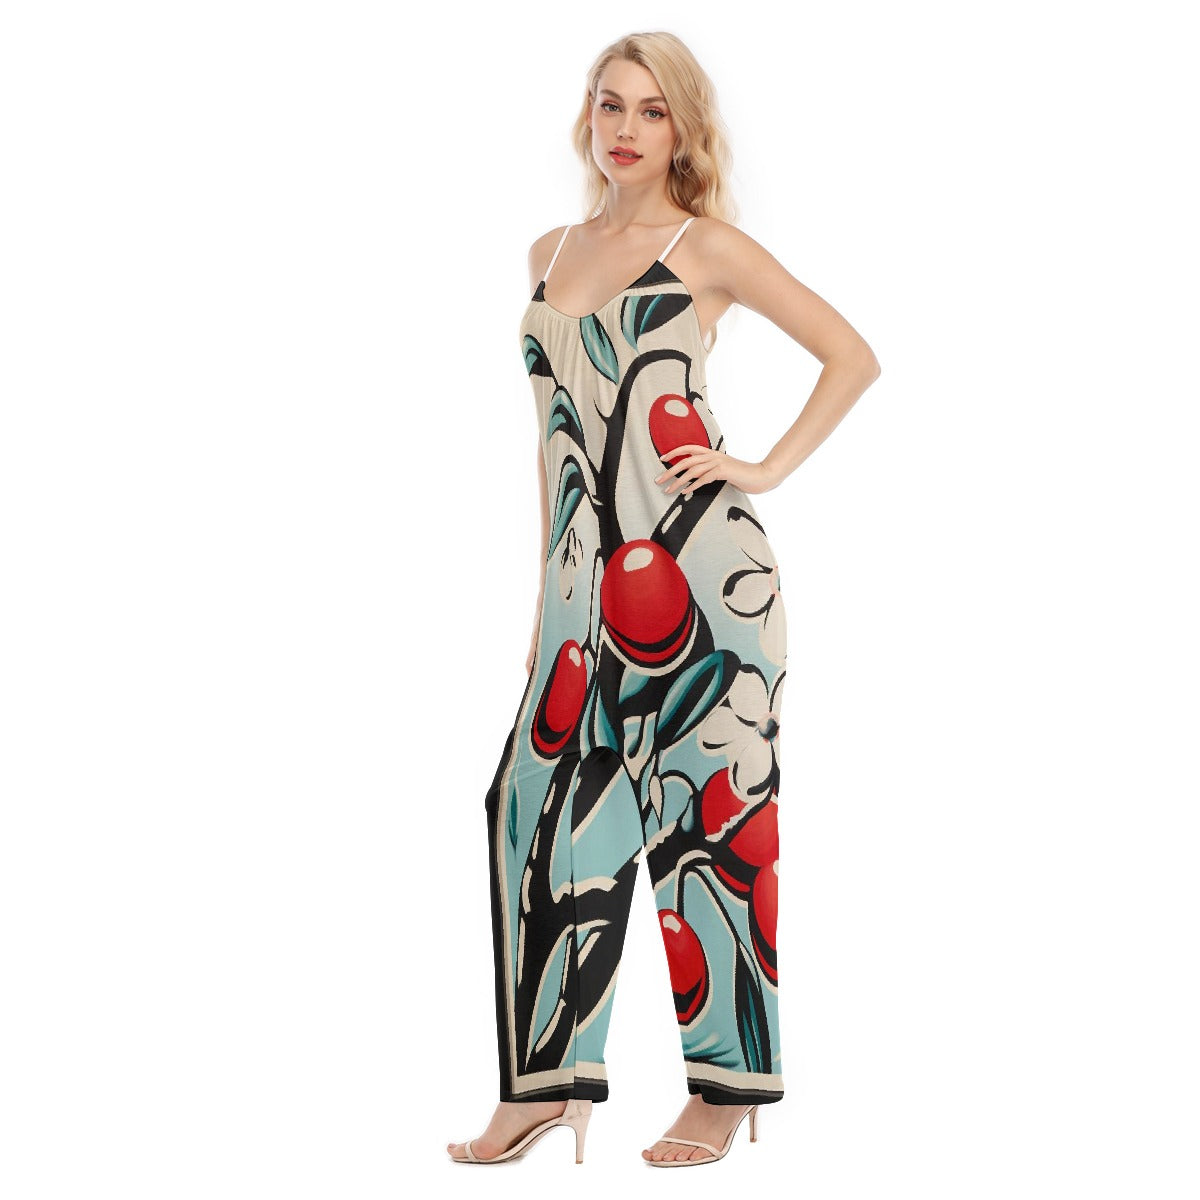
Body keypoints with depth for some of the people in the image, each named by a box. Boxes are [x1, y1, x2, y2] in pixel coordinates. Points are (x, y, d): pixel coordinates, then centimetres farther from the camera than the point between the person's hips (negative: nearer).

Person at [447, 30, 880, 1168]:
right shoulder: (550, 254, 18)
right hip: (587, 578, 5)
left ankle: (730, 1086, 9)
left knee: (710, 814, -1)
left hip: (696, 562, -5)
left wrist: (771, 467, -5)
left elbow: (854, 357, 2)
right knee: (543, 801, 0)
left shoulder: (708, 246, 2)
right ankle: (548, 1081, 10)